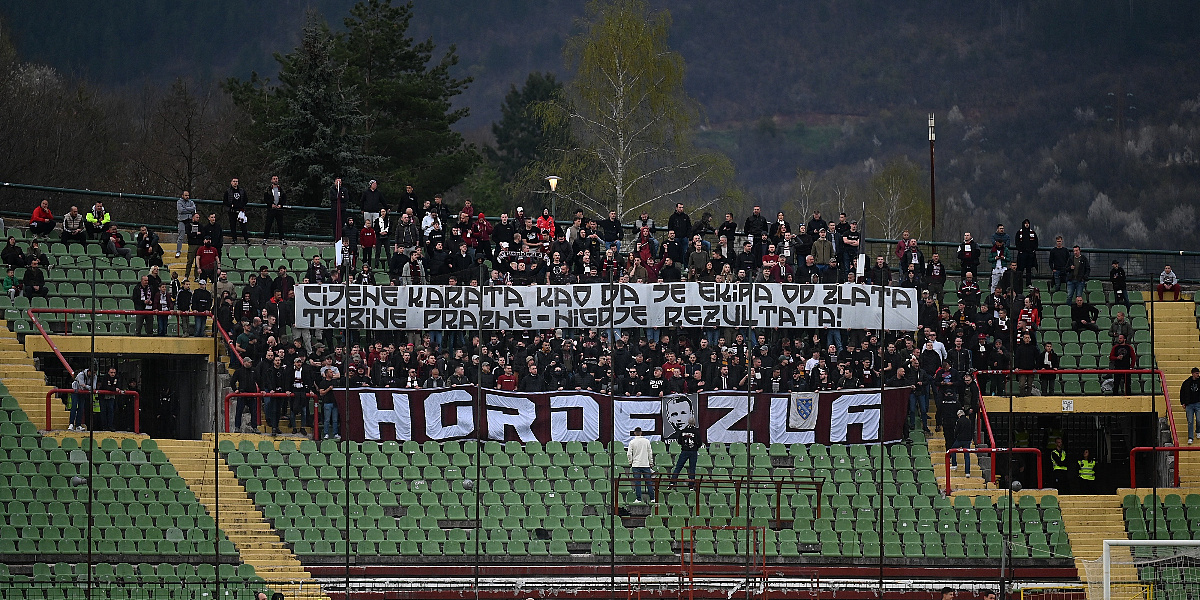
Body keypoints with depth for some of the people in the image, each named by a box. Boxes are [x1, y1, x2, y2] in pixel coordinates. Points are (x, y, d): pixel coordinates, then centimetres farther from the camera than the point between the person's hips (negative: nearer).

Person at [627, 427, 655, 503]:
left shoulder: (632, 442, -4)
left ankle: (638, 499, -4)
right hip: (646, 464, 2)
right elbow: (650, 453, 6)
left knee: (637, 483, 0)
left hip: (636, 465, -2)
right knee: (648, 482, 5)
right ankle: (652, 498, 4)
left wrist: (630, 462, 9)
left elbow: (629, 454, -5)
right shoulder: (647, 441, 2)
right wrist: (651, 463, 16)